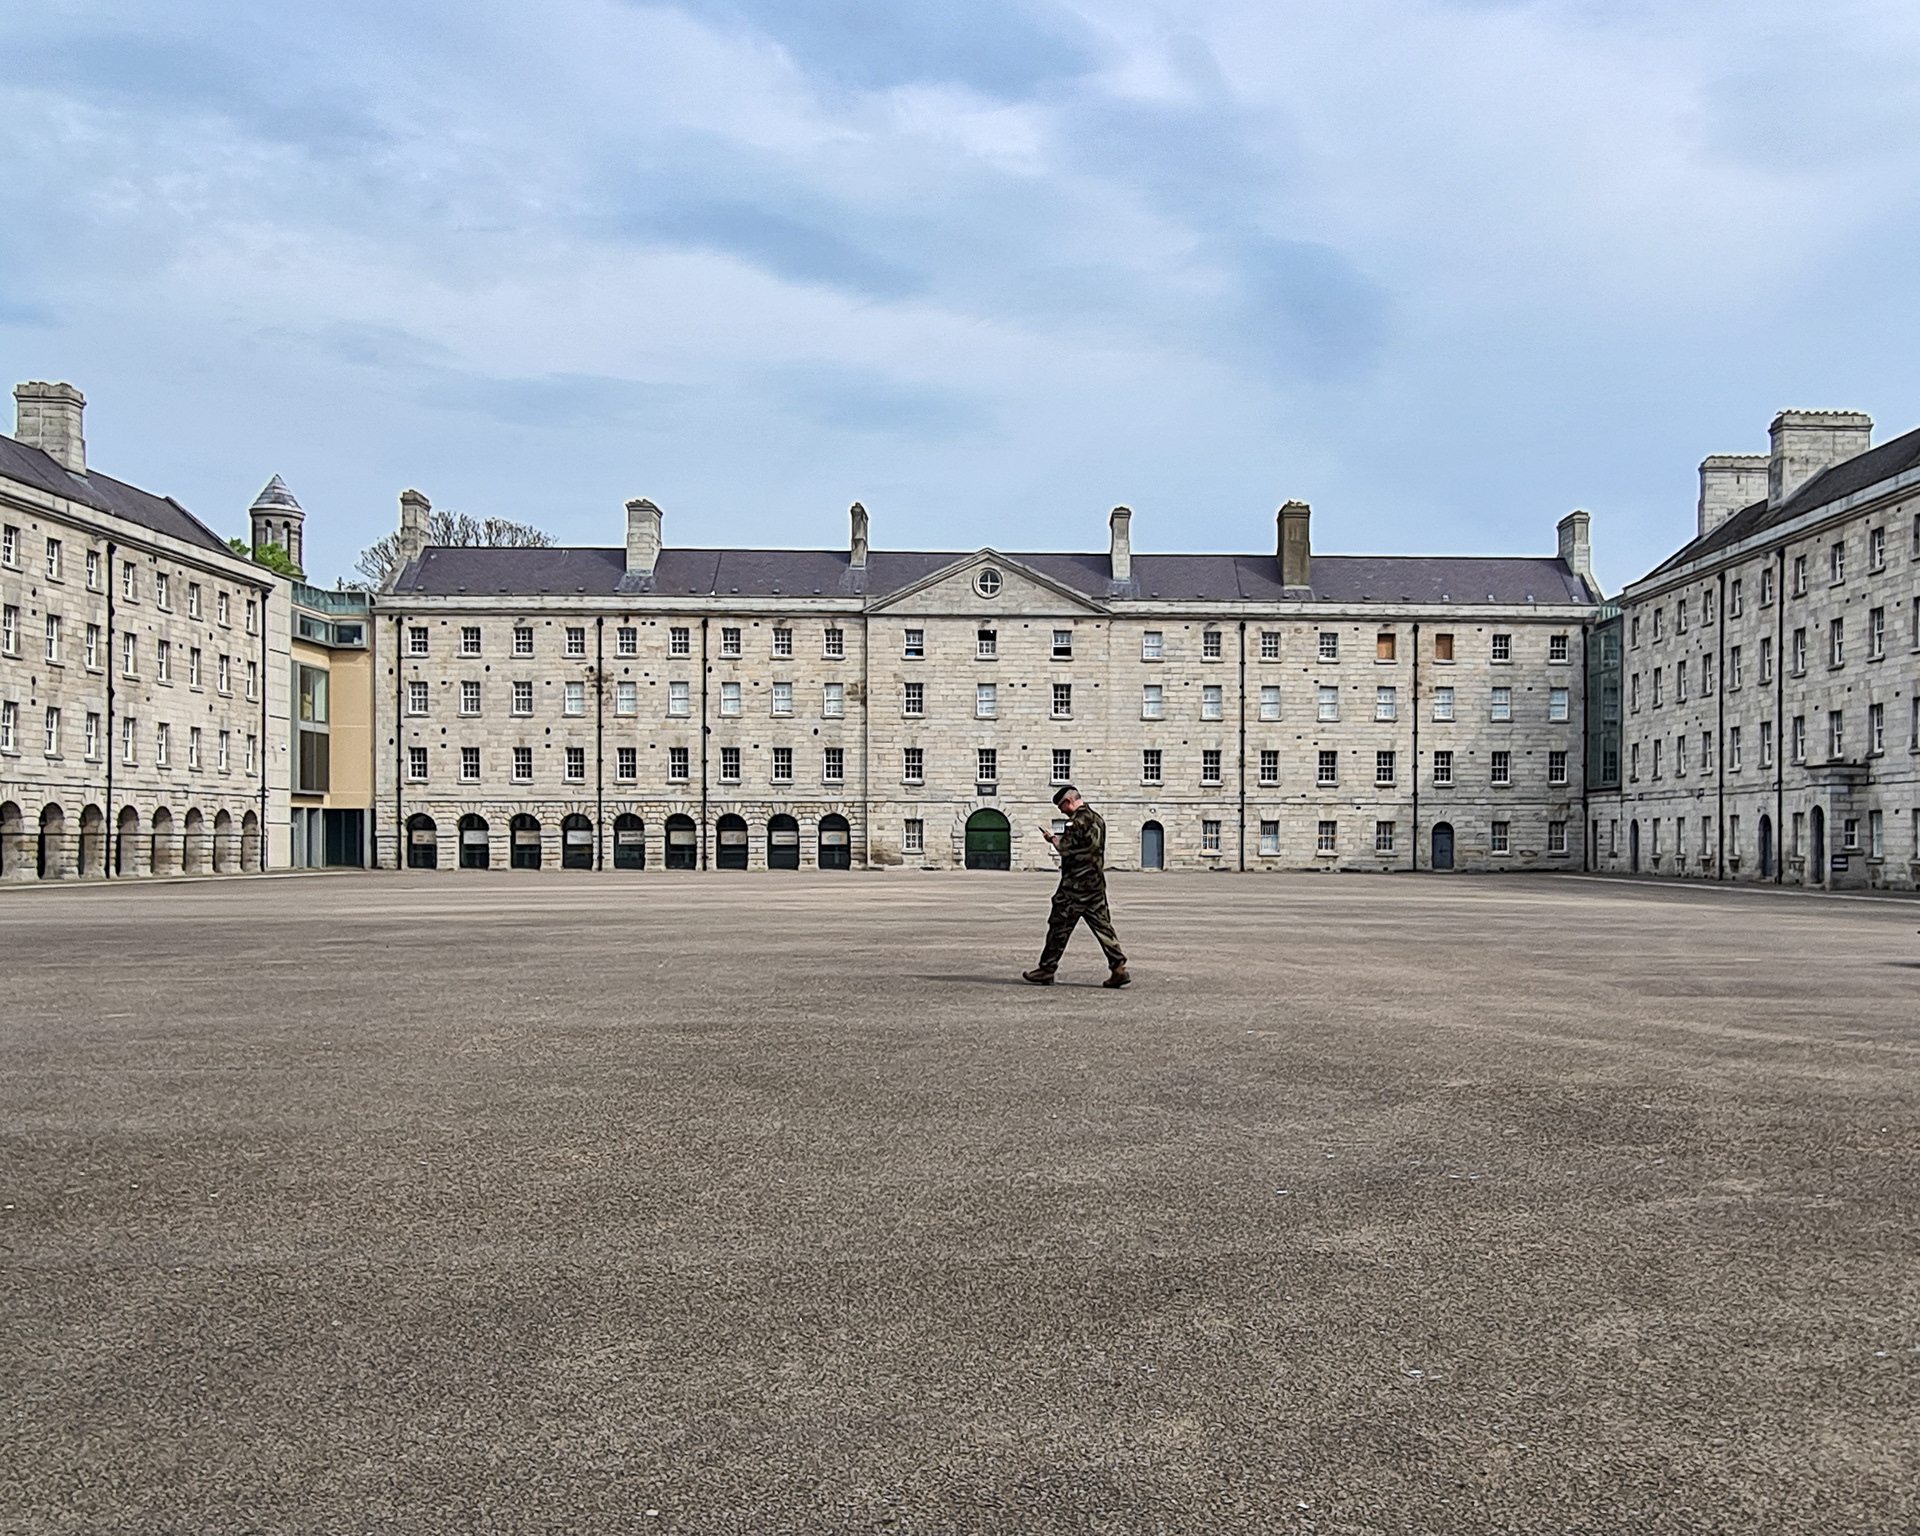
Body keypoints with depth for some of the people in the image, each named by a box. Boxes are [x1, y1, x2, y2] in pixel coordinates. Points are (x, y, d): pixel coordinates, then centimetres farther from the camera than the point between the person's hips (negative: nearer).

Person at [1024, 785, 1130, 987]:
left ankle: (1046, 970, 8)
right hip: (1097, 882, 8)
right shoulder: (1097, 819, 14)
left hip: (1076, 884, -8)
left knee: (1059, 926, 1)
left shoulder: (1077, 821, -15)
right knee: (1102, 925, 7)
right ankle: (1119, 968, -1)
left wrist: (1052, 839, 2)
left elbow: (1065, 848, -17)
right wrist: (1061, 840, 17)